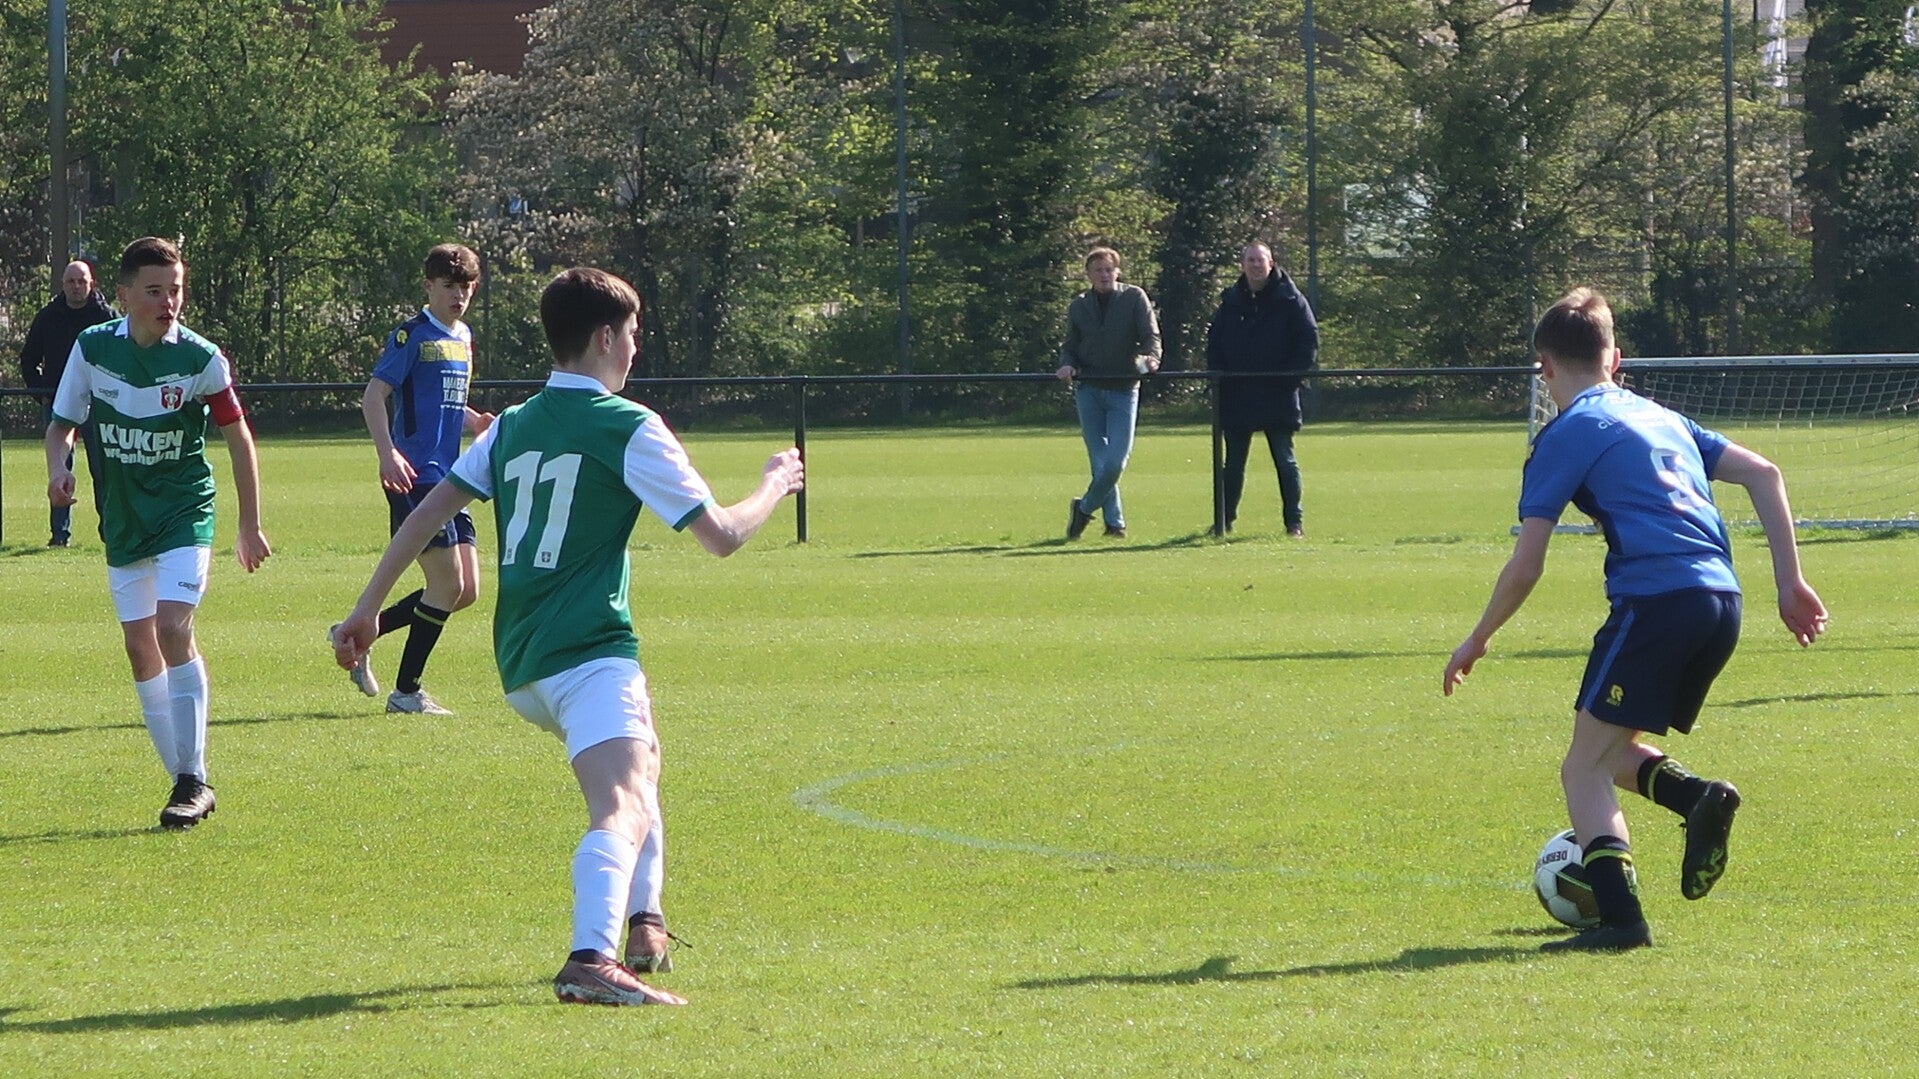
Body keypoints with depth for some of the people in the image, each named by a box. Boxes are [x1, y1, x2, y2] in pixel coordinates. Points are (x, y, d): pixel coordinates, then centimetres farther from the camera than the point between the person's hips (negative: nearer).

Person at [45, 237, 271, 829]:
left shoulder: (200, 358, -11)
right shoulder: (92, 349, -4)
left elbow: (238, 437, 0)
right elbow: (62, 424, 8)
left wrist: (250, 526, 4)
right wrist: (59, 468, -14)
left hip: (184, 514, -4)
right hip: (122, 519, 4)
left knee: (173, 630, -20)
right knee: (140, 648, 5)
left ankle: (193, 781, -15)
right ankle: (184, 780, 14)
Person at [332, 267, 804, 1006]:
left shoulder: (511, 426, 16)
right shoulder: (628, 429, -4)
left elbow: (426, 514, 14)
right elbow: (722, 535, -4)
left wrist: (367, 610, 19)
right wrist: (775, 485, 15)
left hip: (519, 665, 8)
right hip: (589, 653, -8)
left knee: (639, 760, 33)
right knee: (625, 807, -24)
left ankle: (643, 925, 27)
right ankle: (591, 960, -48)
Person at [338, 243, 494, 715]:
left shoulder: (463, 338, 17)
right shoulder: (412, 335, -8)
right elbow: (375, 395, -14)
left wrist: (477, 423, 7)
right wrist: (387, 453, -28)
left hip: (448, 479, 9)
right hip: (415, 477, -9)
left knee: (466, 591, 7)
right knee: (449, 584, -10)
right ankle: (405, 692, 1)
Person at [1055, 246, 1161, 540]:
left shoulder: (1134, 298, 1)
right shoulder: (1079, 306, 8)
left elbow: (1151, 335, -3)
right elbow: (1070, 346, 14)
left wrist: (1151, 357, -24)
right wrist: (1066, 366, -8)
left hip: (1123, 391, -2)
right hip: (1088, 390, 2)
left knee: (1116, 461, -9)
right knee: (1100, 462, 0)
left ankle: (1085, 508, 12)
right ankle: (1114, 521, 13)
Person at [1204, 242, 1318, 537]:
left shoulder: (1290, 300, -1)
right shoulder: (1230, 302, 8)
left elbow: (1309, 340, -3)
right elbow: (1214, 343, 13)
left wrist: (1292, 377, -11)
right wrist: (1220, 377, -1)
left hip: (1278, 395, -3)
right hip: (1237, 397, 3)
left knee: (1285, 460, 0)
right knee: (1233, 462, 8)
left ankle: (1294, 521, 4)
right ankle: (1224, 520, 15)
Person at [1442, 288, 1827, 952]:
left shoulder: (1566, 435, 4)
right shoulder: (1663, 418, 25)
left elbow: (1525, 567, 1)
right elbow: (1762, 474, 20)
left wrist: (1477, 641, 14)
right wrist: (1789, 583, 19)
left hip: (1655, 599, -7)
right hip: (1722, 601, 7)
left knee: (1584, 768, -2)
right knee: (1609, 748, 21)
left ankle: (1620, 918, -16)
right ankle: (1699, 799, -6)